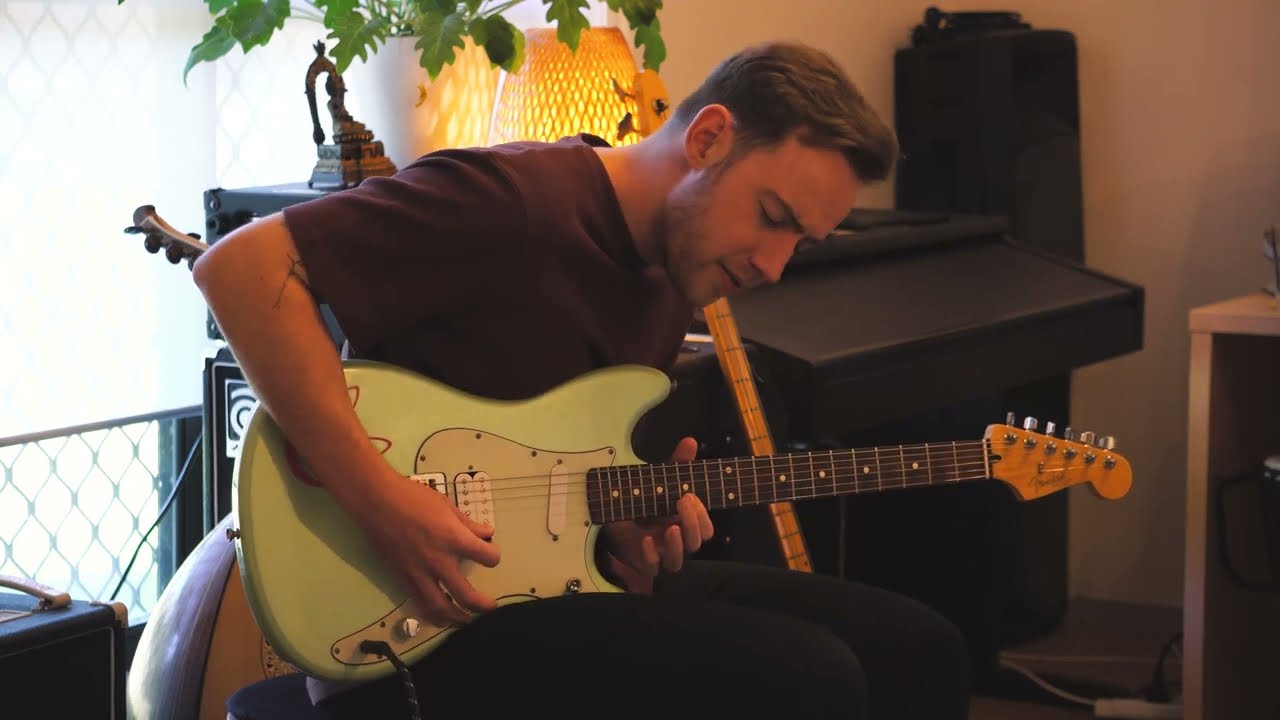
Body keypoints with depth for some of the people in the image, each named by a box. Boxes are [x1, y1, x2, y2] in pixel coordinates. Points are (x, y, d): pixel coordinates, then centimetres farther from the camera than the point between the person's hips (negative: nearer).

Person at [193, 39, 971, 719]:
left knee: (920, 650, 3)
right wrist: (376, 494, -27)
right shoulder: (513, 200, -18)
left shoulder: (672, 280, 11)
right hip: (418, 619, -9)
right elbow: (242, 264, -23)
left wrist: (624, 521, -2)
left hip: (565, 575, 9)